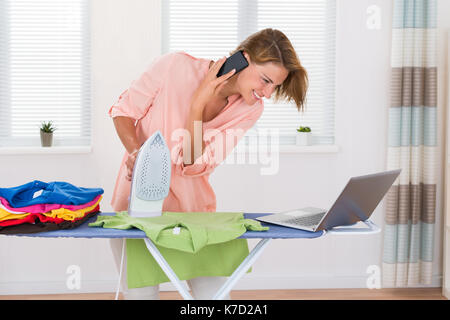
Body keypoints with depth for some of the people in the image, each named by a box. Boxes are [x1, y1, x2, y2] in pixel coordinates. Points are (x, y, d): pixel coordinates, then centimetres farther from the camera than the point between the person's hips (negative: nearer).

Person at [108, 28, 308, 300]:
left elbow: (193, 165, -14)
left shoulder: (250, 109, -8)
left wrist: (197, 105, -24)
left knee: (214, 291, -4)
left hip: (192, 205, 3)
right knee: (141, 292, -7)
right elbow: (123, 111, -5)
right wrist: (136, 152, -24)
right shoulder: (176, 67, -16)